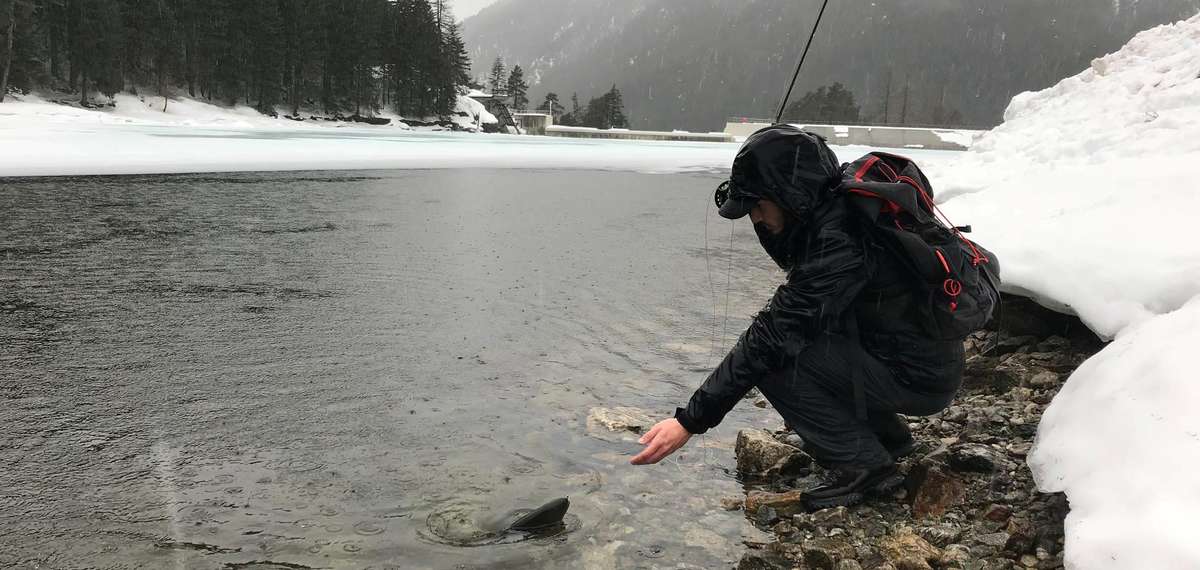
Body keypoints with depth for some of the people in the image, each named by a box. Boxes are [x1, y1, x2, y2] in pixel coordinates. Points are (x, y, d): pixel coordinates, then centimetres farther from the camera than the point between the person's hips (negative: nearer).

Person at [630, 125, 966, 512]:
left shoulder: (839, 240, -28)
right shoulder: (836, 204, 0)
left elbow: (774, 337, -30)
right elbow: (793, 259, 23)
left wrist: (691, 421, -28)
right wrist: (760, 207, 4)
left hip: (918, 378, -9)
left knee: (775, 359, -18)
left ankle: (864, 466, -6)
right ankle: (888, 435, 21)